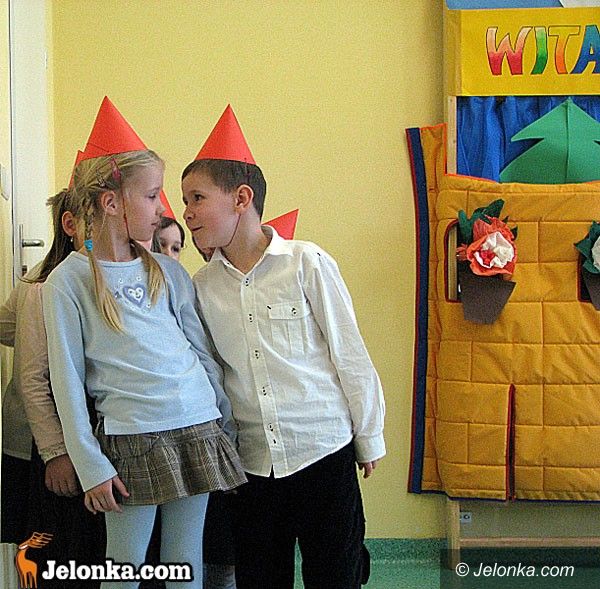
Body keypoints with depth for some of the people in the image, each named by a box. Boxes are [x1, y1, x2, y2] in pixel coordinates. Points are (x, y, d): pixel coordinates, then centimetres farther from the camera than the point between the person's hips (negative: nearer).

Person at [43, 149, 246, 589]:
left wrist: (229, 433, 12)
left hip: (198, 431, 4)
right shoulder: (68, 281, -3)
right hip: (130, 440, -4)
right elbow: (67, 380, -4)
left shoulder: (167, 270, 9)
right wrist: (90, 467, -7)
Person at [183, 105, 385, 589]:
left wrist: (369, 439, 1)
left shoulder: (306, 263, -8)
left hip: (324, 453, -4)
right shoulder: (203, 286, 4)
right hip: (254, 460, 4)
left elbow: (350, 356, -3)